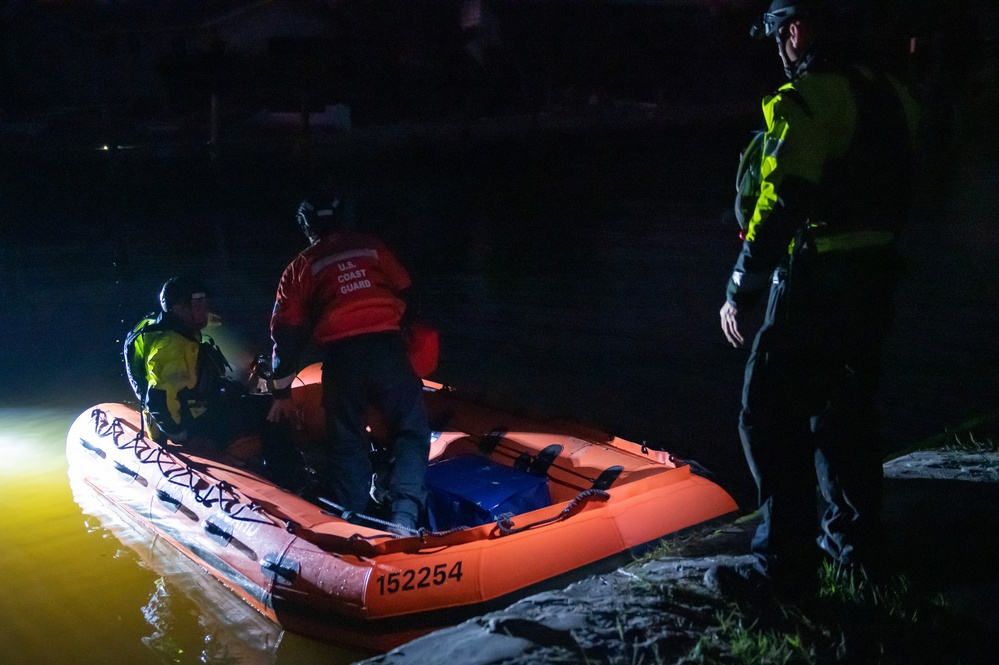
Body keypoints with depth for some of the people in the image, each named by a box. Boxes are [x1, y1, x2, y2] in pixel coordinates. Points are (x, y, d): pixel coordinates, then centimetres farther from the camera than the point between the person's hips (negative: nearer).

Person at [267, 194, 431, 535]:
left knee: (348, 443, 13)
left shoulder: (300, 267, 16)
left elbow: (286, 333, 14)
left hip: (340, 357, 1)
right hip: (386, 348, 0)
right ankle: (404, 515, -11)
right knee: (411, 430, 6)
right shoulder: (372, 247, 17)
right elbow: (404, 292, 19)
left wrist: (282, 392, 20)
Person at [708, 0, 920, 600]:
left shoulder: (809, 98, -14)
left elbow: (780, 204, -21)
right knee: (845, 407, 20)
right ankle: (856, 538, 31)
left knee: (772, 414, -4)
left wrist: (740, 291, -17)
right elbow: (897, 195, 17)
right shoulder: (888, 94, 13)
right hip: (877, 277, 9)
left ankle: (786, 562, -2)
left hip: (818, 280, -9)